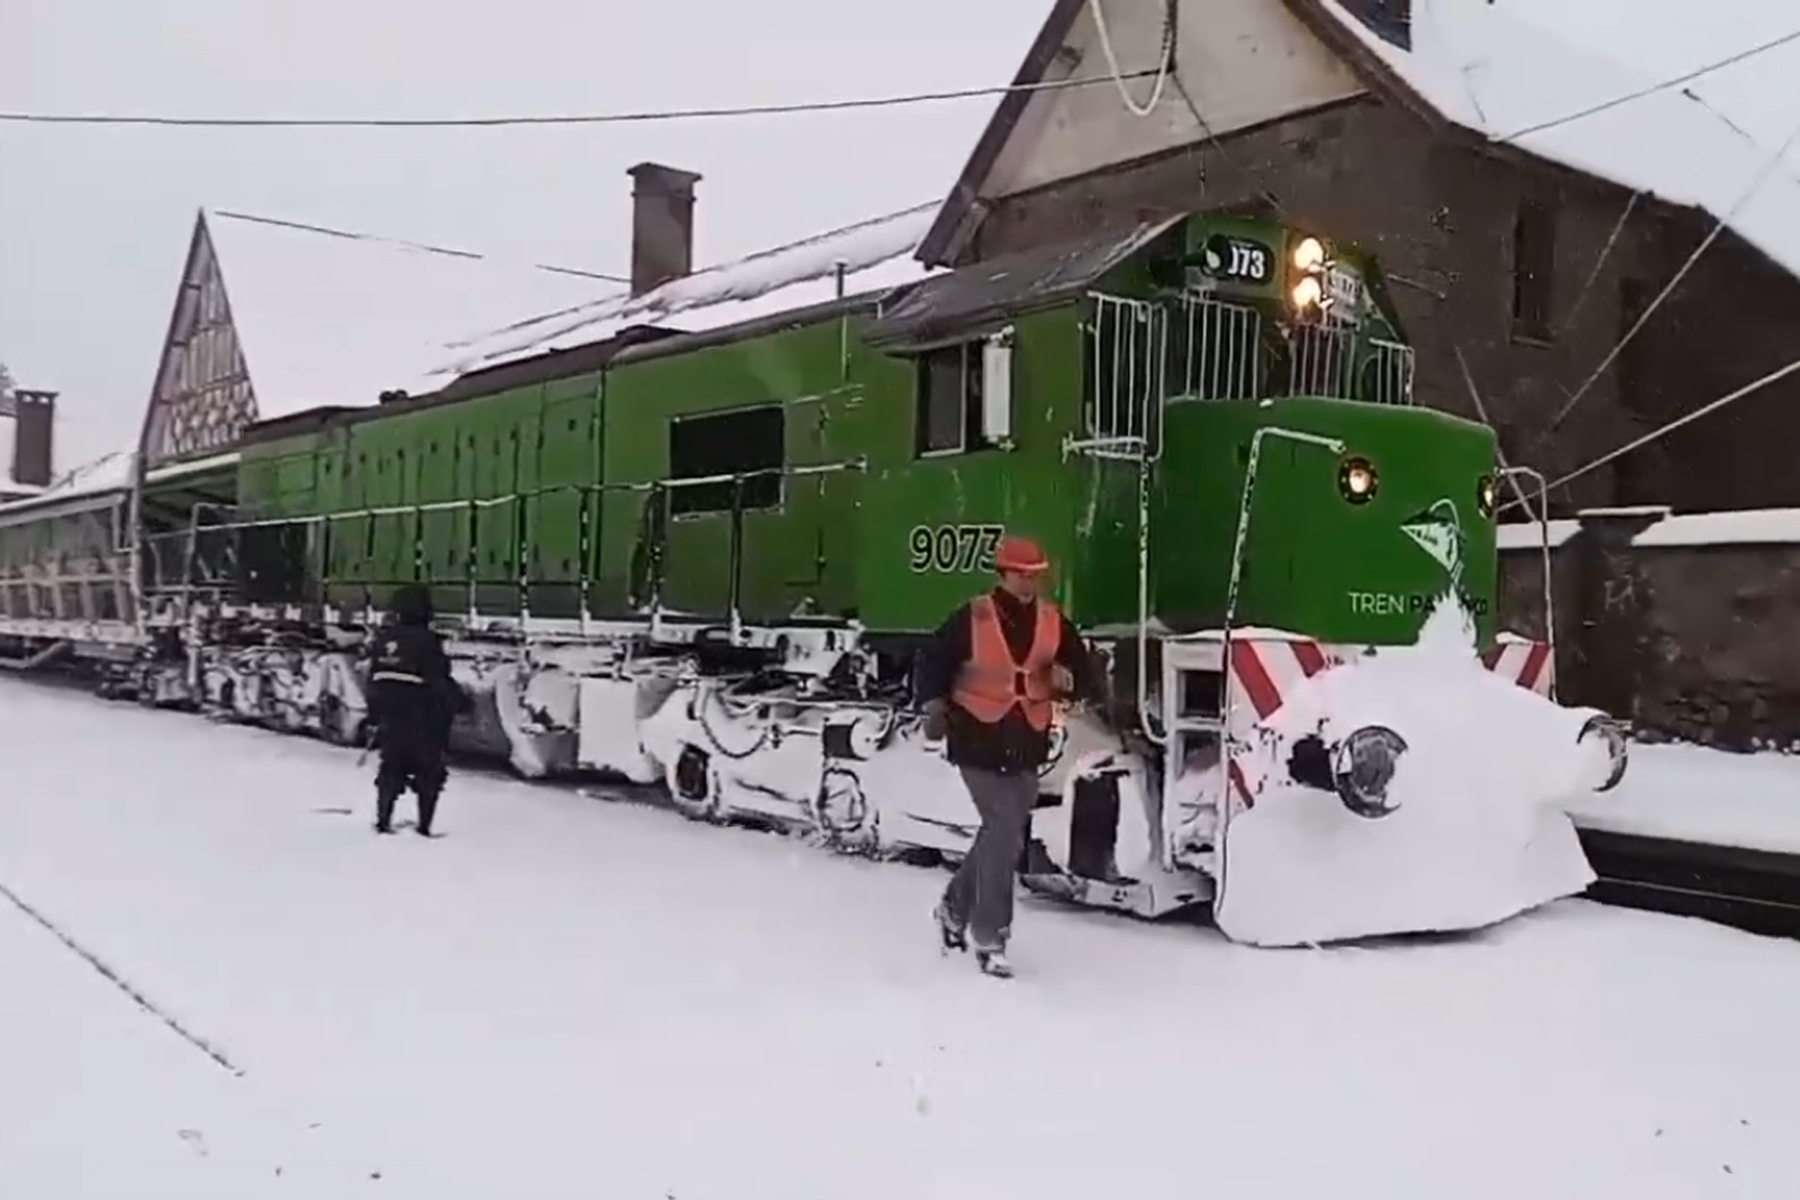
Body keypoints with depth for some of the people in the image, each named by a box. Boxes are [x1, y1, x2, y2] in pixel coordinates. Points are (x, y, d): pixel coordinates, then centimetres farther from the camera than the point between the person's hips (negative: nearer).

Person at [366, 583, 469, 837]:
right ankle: (424, 824, 5)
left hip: (389, 716, 6)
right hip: (423, 720, -6)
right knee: (430, 772, 7)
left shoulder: (383, 638, 5)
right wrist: (460, 701, -3)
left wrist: (375, 714, 19)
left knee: (391, 767, 18)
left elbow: (373, 680, 10)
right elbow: (440, 681, -16)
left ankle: (383, 820, 16)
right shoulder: (426, 640, -15)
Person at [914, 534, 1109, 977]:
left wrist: (1069, 679, -17)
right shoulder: (972, 619, -11)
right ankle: (989, 937, 4)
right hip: (978, 741, -5)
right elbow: (934, 660, 0)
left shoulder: (1054, 623, 0)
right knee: (1005, 834, -11)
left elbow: (1085, 673, 4)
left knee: (1000, 833, 15)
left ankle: (955, 906, 41)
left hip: (1026, 744, 5)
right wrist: (934, 705, -11)